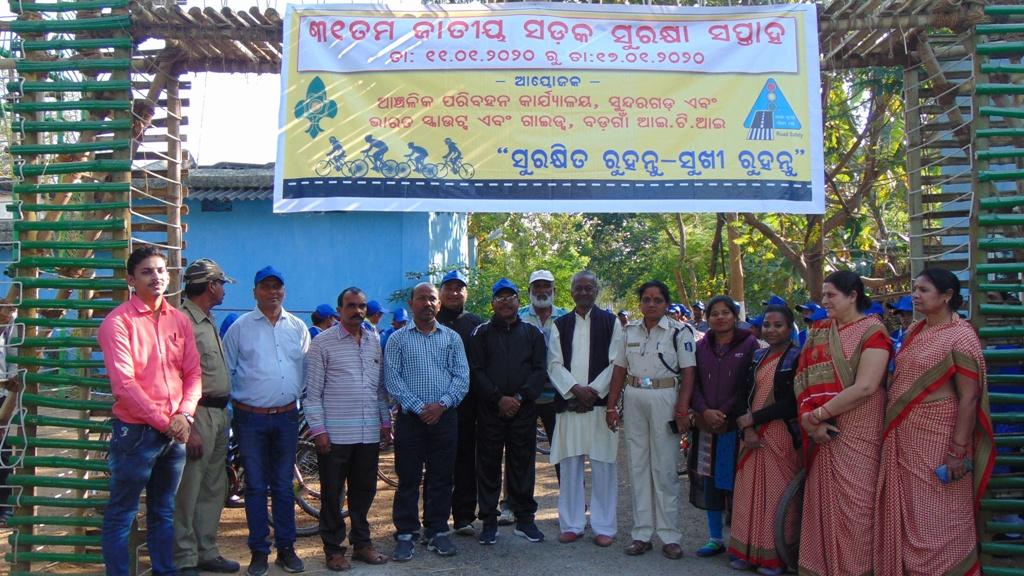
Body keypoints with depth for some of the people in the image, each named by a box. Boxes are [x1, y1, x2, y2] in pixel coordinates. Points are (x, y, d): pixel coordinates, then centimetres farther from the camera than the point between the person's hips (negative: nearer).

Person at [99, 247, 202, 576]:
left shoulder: (179, 320, 8)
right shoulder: (118, 322, -9)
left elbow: (193, 372, 7)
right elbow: (124, 383, -15)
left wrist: (183, 414, -9)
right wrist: (163, 422, -14)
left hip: (175, 433, 6)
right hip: (136, 433, -6)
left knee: (164, 512, 17)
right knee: (121, 516, 4)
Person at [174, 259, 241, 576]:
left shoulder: (208, 321, 16)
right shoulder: (184, 321, -15)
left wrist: (225, 413, 17)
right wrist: (189, 429, -23)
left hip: (219, 415, 10)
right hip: (198, 415, -10)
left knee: (214, 489, 16)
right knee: (188, 490, -1)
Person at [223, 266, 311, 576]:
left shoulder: (297, 327, 6)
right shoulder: (240, 327, -1)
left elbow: (306, 369, 11)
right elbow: (226, 370, 3)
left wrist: (296, 399, 7)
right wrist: (235, 401, 1)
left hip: (286, 416, 2)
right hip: (250, 418, -2)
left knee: (283, 486, 10)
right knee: (255, 487, 5)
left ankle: (286, 548, 19)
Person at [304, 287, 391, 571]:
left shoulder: (374, 341, 10)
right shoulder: (323, 342, -4)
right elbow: (312, 391, -5)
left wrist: (386, 420, 14)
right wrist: (318, 430, -9)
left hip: (369, 433, 5)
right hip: (335, 433, -4)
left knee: (364, 490, 13)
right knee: (332, 493, 6)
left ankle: (361, 543, 27)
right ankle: (333, 548, 19)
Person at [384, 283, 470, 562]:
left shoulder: (452, 337, 9)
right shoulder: (397, 339, 3)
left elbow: (462, 376, 2)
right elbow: (392, 379, -5)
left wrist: (441, 405, -11)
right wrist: (419, 407, -12)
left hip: (445, 416, 2)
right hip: (410, 417, -2)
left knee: (441, 478, 8)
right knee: (408, 478, 4)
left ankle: (438, 532, 19)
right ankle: (405, 535, 13)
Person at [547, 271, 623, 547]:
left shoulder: (610, 322, 6)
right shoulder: (560, 325, 12)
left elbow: (616, 364, -1)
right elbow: (554, 364, 4)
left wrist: (593, 390, -11)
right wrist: (575, 389, -11)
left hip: (601, 403, -2)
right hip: (568, 405, 2)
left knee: (602, 466, 1)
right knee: (569, 465, 5)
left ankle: (604, 526, 10)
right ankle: (572, 524, 15)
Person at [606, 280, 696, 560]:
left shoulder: (679, 331, -3)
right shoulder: (629, 331, 9)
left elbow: (688, 372, -7)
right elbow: (620, 369, 11)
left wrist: (682, 409, -15)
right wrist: (611, 406, 6)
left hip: (664, 399, -4)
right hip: (634, 399, 4)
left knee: (665, 468, 0)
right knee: (638, 466, 7)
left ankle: (669, 536, 9)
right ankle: (641, 533, 15)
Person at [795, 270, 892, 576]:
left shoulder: (872, 331, -7)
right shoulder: (819, 332, 11)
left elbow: (864, 387, -18)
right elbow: (804, 380, 5)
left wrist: (816, 415, -13)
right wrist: (810, 419, -11)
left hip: (857, 434, -5)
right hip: (823, 433, 6)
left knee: (854, 507, 0)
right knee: (821, 504, 10)